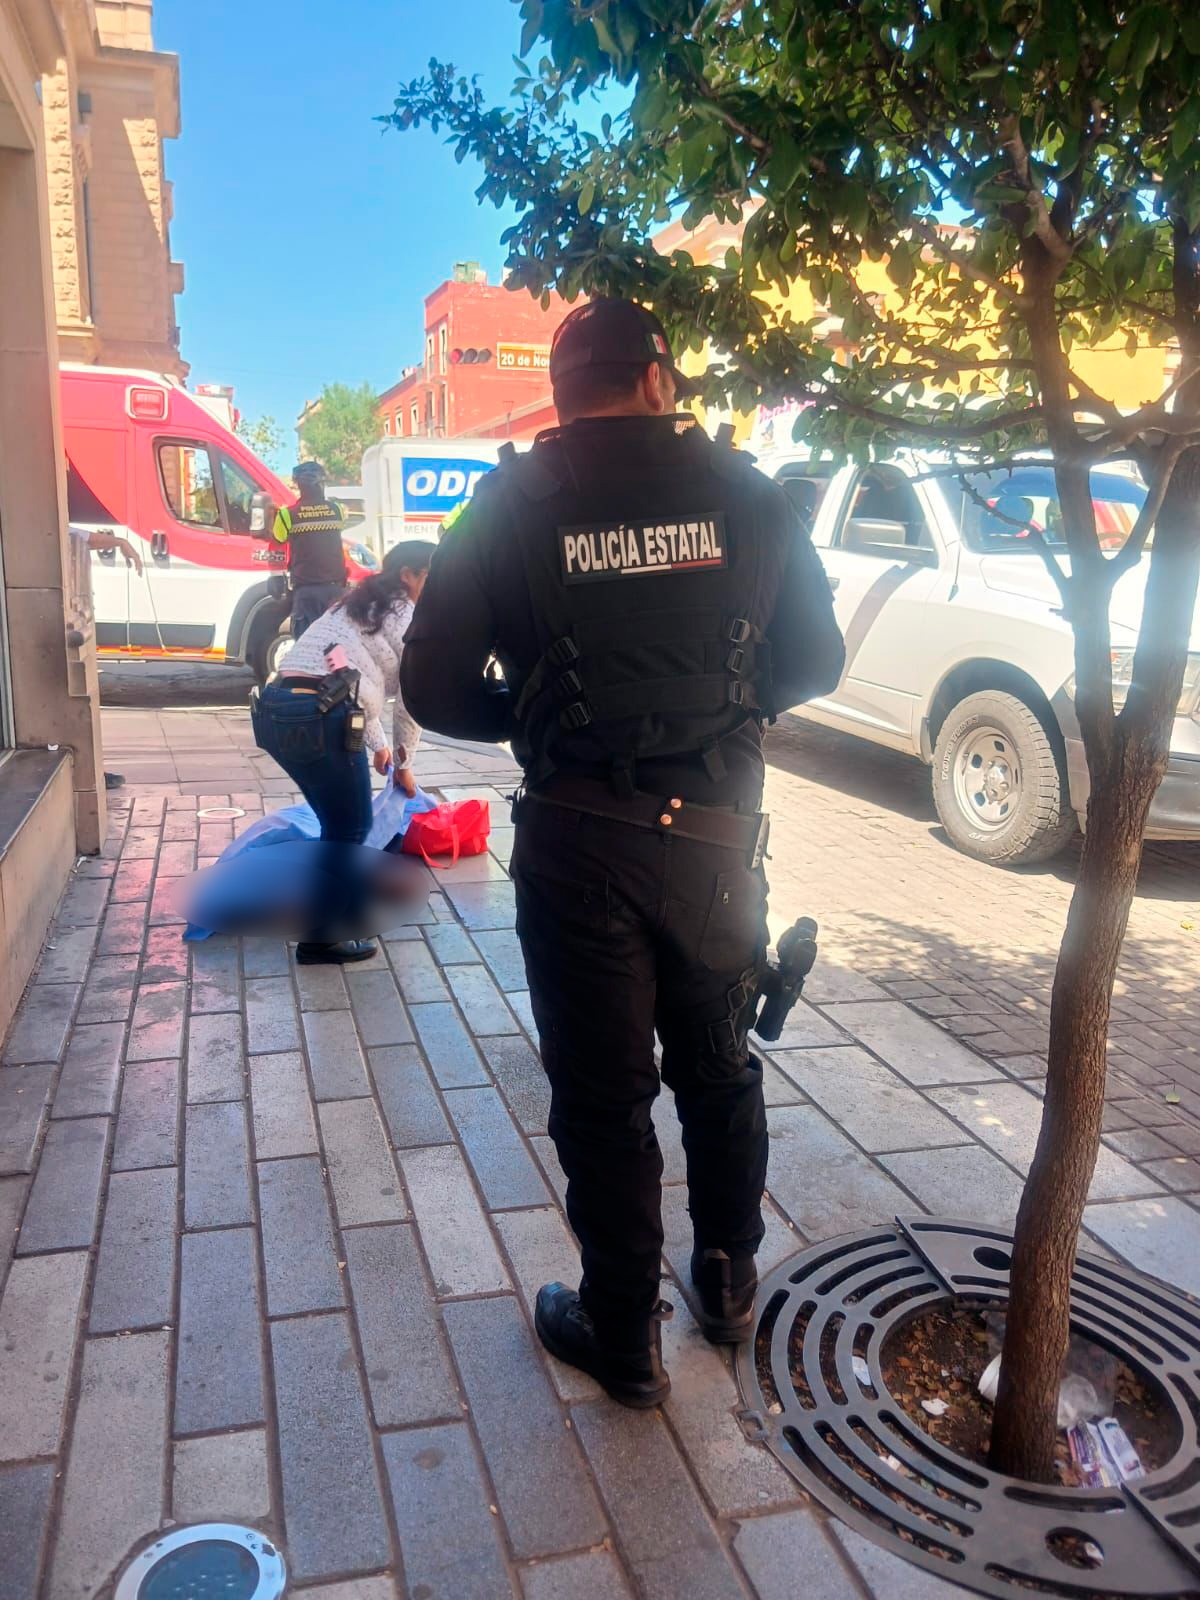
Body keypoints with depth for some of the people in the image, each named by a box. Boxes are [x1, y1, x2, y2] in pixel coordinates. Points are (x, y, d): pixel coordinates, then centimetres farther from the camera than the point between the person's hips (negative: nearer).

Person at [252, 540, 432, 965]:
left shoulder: (356, 606, 31)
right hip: (319, 716, -8)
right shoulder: (410, 620, 7)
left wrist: (377, 744, 44)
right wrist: (403, 763, 24)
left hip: (273, 707, 8)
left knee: (339, 820, 23)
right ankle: (320, 938, 13)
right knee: (351, 827, 6)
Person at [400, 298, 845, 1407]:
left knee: (604, 1098, 13)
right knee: (720, 1069, 23)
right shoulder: (745, 493, 1)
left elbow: (434, 688, -5)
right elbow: (814, 662, 6)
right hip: (716, 836, 3)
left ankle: (625, 1336, 29)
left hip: (579, 845, -2)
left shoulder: (513, 504, -4)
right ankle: (729, 1283, 42)